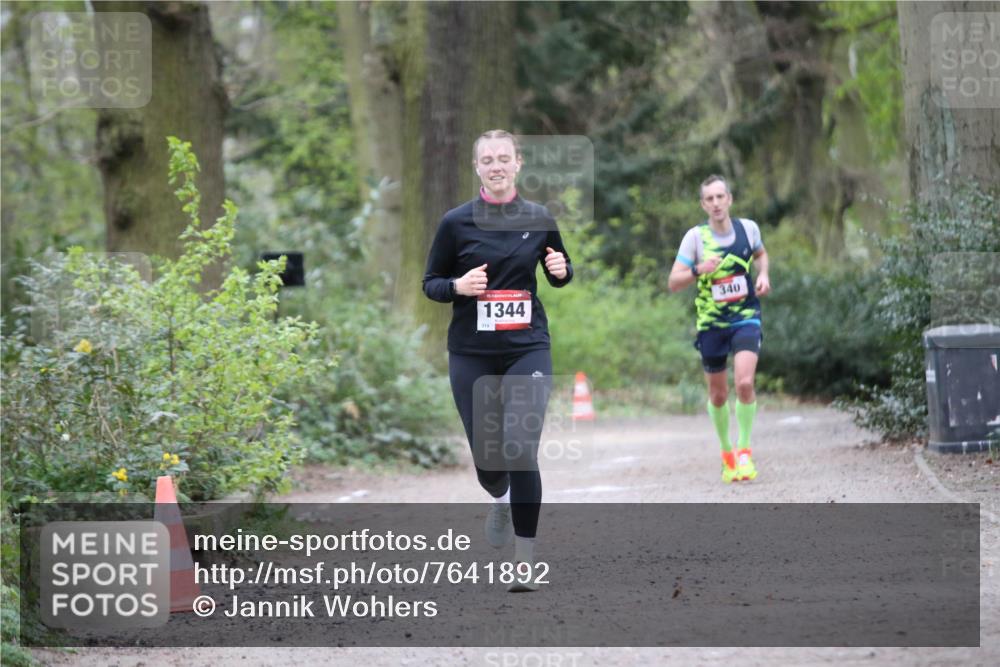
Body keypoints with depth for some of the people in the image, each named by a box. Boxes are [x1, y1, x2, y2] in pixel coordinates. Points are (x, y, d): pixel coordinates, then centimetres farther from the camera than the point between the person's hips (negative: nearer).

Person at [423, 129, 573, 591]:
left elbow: (559, 279, 17)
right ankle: (501, 499, 44)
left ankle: (525, 564, -6)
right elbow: (431, 284, 5)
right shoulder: (456, 222, -2)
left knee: (521, 451, -14)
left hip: (527, 349, 0)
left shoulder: (539, 219, 3)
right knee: (486, 459, 5)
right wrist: (459, 286, -16)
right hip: (471, 355, 0)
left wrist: (561, 270, -6)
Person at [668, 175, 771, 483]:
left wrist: (763, 275, 1)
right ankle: (726, 452, 30)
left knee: (744, 382, -20)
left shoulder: (748, 228, -2)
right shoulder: (695, 236, -8)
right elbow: (674, 282, -9)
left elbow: (760, 253, 21)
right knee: (718, 395, 9)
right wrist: (698, 270, -28)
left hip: (746, 318, 0)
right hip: (711, 323, 0)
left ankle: (745, 451, -6)